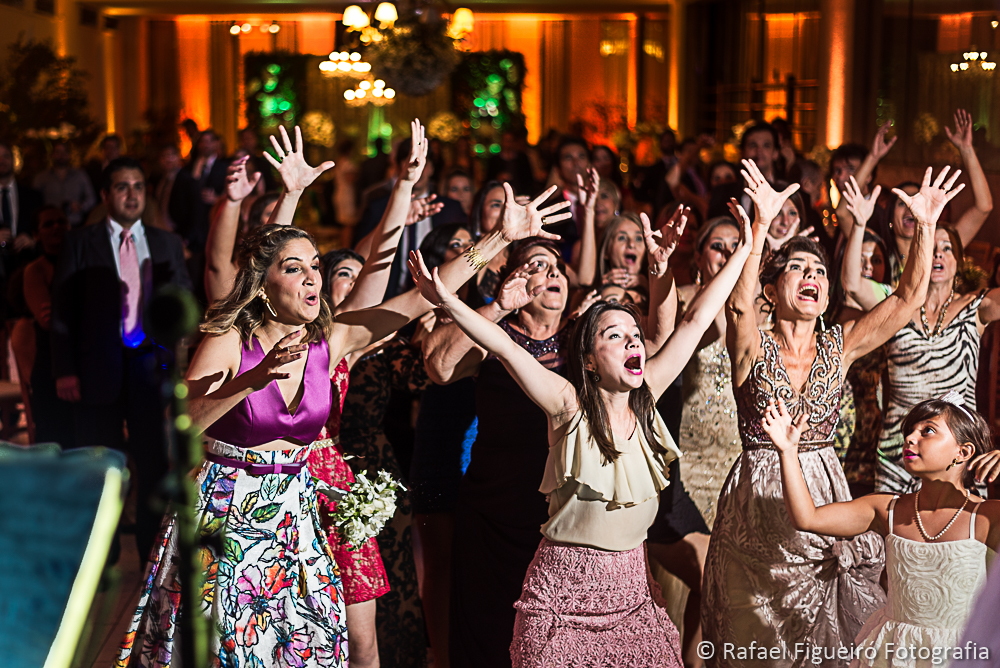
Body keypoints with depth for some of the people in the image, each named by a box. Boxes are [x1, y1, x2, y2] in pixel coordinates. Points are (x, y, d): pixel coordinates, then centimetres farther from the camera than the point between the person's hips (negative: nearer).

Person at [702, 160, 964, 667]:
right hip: (758, 501, -3)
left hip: (824, 492, 3)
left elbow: (908, 297, -5)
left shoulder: (839, 347, 3)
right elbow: (738, 306, -29)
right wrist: (761, 226, -41)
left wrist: (925, 226, -17)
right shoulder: (753, 347, -7)